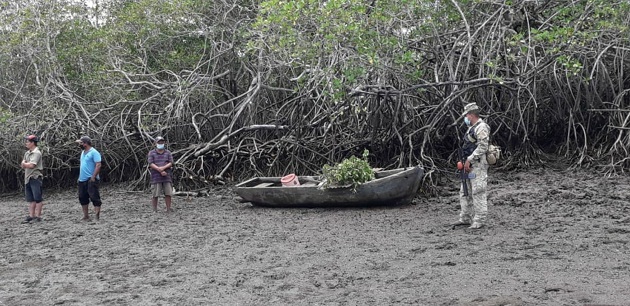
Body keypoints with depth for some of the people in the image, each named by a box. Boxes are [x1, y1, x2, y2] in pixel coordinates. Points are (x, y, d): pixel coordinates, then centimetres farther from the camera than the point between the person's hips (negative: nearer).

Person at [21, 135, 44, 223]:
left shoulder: (37, 153, -11)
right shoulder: (27, 153, 15)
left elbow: (31, 165, -19)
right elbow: (23, 165, 10)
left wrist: (25, 164, -2)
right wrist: (26, 164, -11)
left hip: (35, 178, -8)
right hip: (28, 178, 8)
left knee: (37, 198, -4)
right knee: (31, 199, 11)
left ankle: (38, 216, 0)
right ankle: (31, 216, 16)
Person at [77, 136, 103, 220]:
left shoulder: (94, 152, -11)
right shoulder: (83, 152, 16)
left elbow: (98, 165, -19)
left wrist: (93, 177, -23)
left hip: (91, 180, -9)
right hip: (82, 180, 9)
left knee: (94, 197, -10)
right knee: (82, 198, 12)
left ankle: (97, 215, -8)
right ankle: (86, 216, 22)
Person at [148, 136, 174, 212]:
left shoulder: (168, 153, 11)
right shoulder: (151, 153, 5)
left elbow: (170, 163, 2)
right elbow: (151, 164, -6)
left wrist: (163, 167, -18)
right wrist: (160, 171, -16)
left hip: (167, 176, 2)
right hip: (156, 177, -2)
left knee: (168, 194, 0)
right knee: (155, 195, -1)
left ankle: (168, 210, 7)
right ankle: (154, 210, 7)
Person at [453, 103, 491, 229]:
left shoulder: (481, 127, -13)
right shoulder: (472, 128, 19)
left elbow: (482, 147, -21)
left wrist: (469, 159, -20)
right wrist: (467, 161, 14)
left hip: (478, 165, -10)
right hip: (470, 165, 10)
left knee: (478, 193, -7)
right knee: (465, 192, 13)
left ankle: (479, 220, -2)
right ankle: (466, 218, 20)